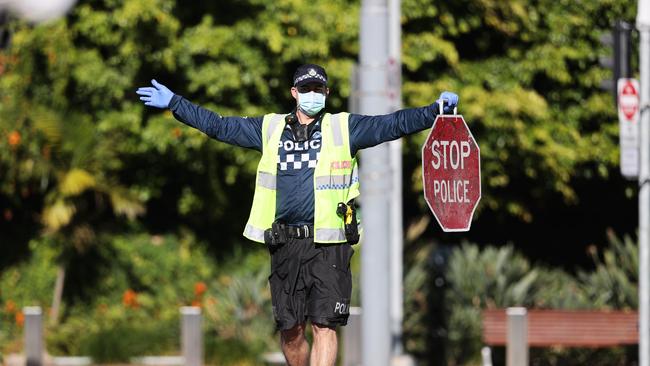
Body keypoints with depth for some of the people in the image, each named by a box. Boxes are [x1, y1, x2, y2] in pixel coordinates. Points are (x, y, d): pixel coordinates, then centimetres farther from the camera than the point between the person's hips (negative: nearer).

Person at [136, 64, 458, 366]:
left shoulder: (345, 128, 7)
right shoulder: (270, 128, 14)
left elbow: (393, 125, 3)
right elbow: (219, 126, 20)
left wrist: (435, 111, -8)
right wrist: (174, 103, 19)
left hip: (329, 245, -3)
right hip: (285, 245, 3)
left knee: (324, 327, -10)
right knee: (290, 330, 6)